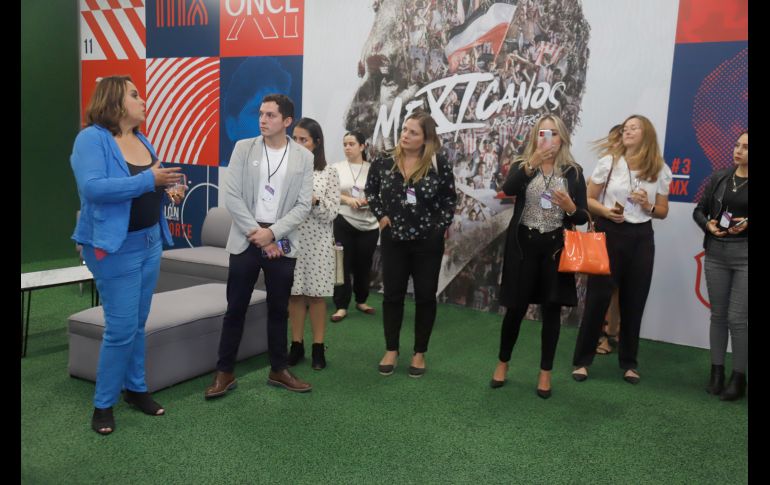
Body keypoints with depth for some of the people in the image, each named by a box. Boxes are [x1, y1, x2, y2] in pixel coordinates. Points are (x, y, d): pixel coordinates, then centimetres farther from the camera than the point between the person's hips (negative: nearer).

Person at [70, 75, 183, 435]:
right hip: (116, 248, -7)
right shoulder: (91, 138, -13)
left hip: (150, 243, 8)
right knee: (121, 328, -4)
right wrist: (148, 180, -29)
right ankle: (103, 404, 13)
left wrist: (167, 190, 0)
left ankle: (135, 388, 29)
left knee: (137, 324, 15)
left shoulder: (141, 140, 10)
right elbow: (92, 188, -26)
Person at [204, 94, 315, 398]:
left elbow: (303, 205, -3)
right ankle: (225, 372, 16)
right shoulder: (243, 148, 1)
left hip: (282, 242, 1)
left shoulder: (304, 156, 2)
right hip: (247, 239, 0)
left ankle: (279, 370, 25)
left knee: (279, 309, 11)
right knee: (236, 308, 4)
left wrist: (272, 233, -13)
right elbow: (231, 196, -5)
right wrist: (257, 232, -11)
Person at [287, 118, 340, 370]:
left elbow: (332, 212, -5)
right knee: (295, 293, 8)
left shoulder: (328, 172, -1)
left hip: (318, 241, -1)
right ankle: (297, 345, 21)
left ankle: (318, 347, 17)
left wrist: (314, 201, -21)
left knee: (316, 294, 6)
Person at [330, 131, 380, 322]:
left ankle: (361, 301, 30)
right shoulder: (337, 167, 2)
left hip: (369, 225, 1)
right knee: (343, 264, -1)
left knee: (364, 264, 12)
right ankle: (341, 306, 7)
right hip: (343, 223, -1)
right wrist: (348, 199, -17)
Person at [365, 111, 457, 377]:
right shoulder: (384, 163, -4)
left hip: (428, 242, -1)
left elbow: (449, 199, 1)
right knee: (392, 295, 8)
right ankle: (391, 350, 23)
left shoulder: (439, 164, -10)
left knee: (425, 296, 7)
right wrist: (381, 216, 1)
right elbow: (370, 191, 11)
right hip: (393, 240, 2)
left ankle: (420, 353, 21)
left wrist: (440, 226, -6)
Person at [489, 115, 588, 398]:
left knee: (551, 310, 6)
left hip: (555, 247, 1)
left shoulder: (573, 172, 3)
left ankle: (545, 373, 20)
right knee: (516, 307, 7)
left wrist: (570, 207, -20)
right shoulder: (522, 166, 3)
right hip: (524, 245, -1)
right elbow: (507, 191, -20)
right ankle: (502, 364, 27)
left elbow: (583, 217, 2)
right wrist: (532, 162, -26)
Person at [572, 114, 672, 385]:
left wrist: (648, 206, -11)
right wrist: (605, 211, -18)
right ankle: (582, 360, 12)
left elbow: (663, 212, 10)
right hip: (609, 234, -2)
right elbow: (588, 199, 1)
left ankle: (629, 362, 23)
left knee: (633, 301, 8)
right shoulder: (608, 162, -2)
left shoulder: (660, 171, 3)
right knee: (597, 297, 0)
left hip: (642, 239, 2)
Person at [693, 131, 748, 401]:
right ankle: (717, 372, 20)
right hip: (716, 253, 4)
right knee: (718, 315, 10)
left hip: (745, 256, -3)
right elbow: (699, 211, 10)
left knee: (738, 318, -3)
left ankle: (738, 378, 9)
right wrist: (707, 225, -9)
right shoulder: (719, 178, 5)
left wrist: (746, 224, -19)